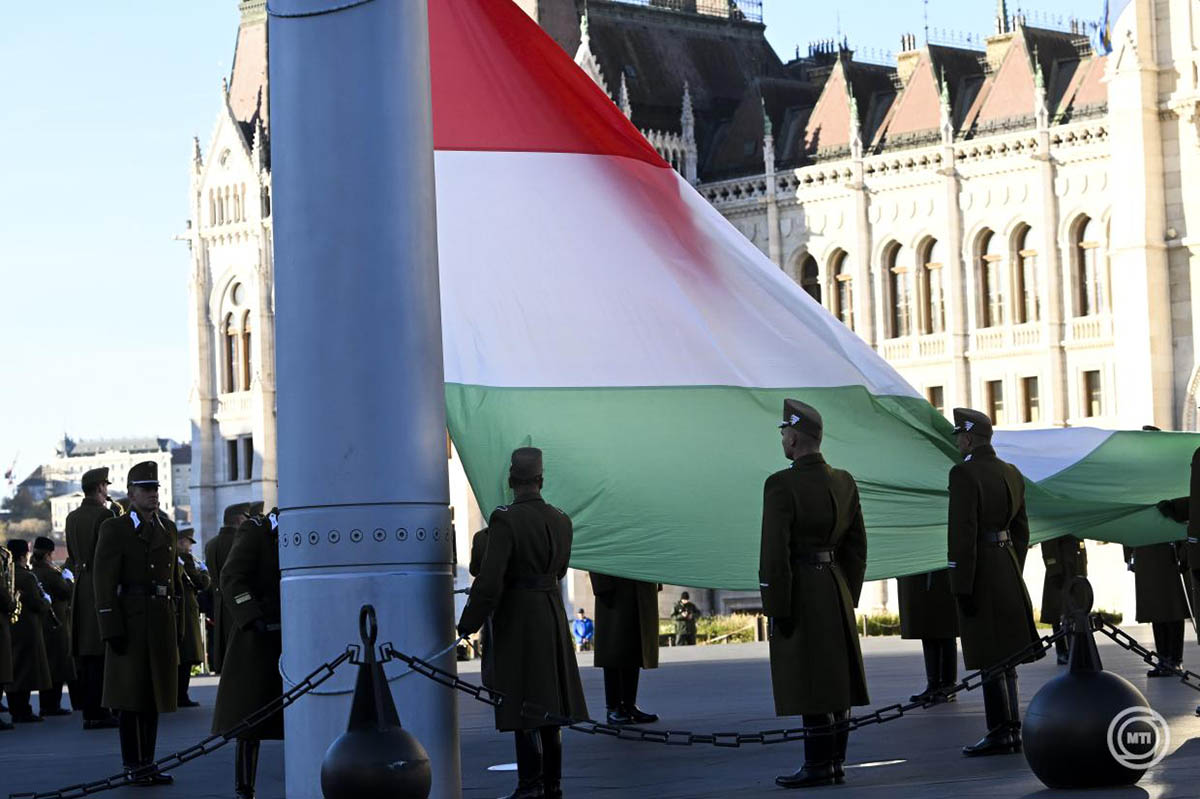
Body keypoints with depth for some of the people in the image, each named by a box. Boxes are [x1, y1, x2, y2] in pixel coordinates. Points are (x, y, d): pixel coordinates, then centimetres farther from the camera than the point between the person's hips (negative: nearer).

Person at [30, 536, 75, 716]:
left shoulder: (33, 572, 7)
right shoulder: (50, 572, -17)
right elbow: (68, 592, -15)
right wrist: (68, 578, 4)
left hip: (40, 625, 8)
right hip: (55, 626, -8)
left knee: (45, 666, 13)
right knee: (57, 666, -2)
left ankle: (45, 705, 17)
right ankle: (53, 705, -1)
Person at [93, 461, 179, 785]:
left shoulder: (167, 529, 15)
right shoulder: (114, 530, -3)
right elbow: (104, 583, -9)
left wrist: (174, 625, 13)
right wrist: (112, 630, -16)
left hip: (162, 621, 6)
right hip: (131, 622, -6)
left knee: (154, 694, 9)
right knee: (132, 694, -3)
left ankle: (147, 763, 15)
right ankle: (134, 766, 3)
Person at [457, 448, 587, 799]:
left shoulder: (505, 520, -16)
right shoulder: (561, 520, 4)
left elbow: (489, 581, -20)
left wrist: (468, 624, -10)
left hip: (517, 617, -6)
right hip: (553, 612, 6)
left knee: (522, 703, -3)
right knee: (548, 702, 12)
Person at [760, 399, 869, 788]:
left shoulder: (782, 485, -15)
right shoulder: (844, 482, 7)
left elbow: (775, 552, -17)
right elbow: (857, 547, 11)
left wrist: (776, 609, -13)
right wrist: (847, 597, 17)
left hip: (799, 592, -7)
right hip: (836, 590, 7)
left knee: (808, 682, -4)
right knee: (835, 680, 9)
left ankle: (818, 765, -2)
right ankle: (836, 763, 13)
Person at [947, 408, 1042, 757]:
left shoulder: (964, 473, -14)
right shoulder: (1011, 473, 11)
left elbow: (963, 532, -18)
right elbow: (1022, 529, 16)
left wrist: (962, 587, -17)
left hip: (979, 570, -8)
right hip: (1008, 567, 8)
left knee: (989, 655, -5)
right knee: (1004, 654, 12)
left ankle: (1000, 733, -3)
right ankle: (1012, 730, 15)